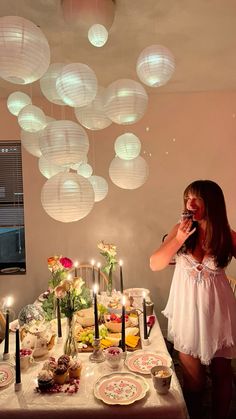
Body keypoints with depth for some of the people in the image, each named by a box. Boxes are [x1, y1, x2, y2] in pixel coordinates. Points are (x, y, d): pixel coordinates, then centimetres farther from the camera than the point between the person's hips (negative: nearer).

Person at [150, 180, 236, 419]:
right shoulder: (181, 229, -7)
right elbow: (154, 265, -11)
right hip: (187, 308, 0)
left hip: (217, 309, 0)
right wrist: (178, 239, -22)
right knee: (193, 378, 13)